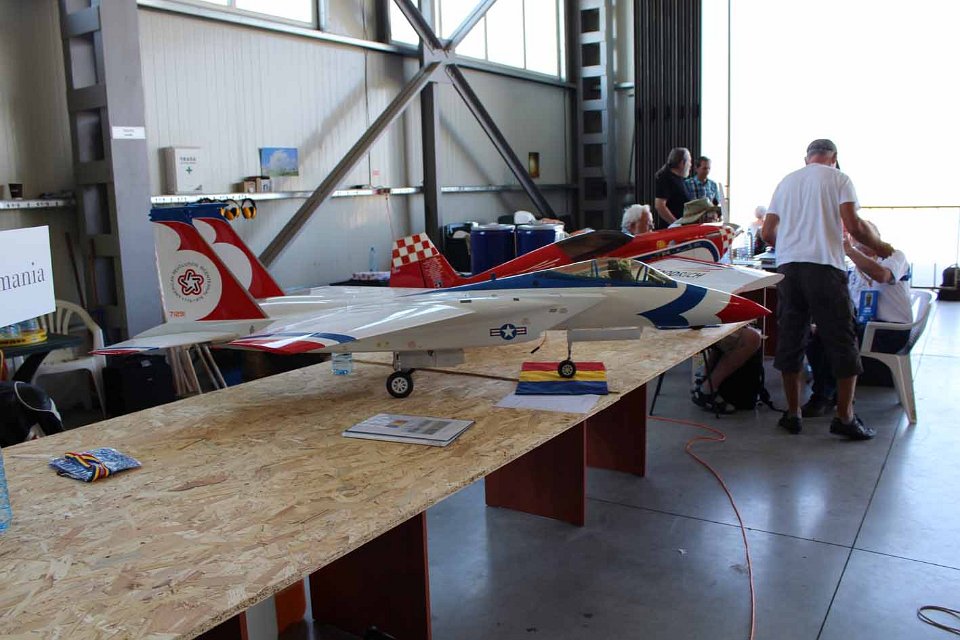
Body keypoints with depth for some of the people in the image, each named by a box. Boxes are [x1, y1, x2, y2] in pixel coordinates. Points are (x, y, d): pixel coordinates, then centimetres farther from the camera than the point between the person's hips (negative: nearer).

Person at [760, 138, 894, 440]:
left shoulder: (786, 182, 20)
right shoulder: (838, 178, 6)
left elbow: (766, 233, 17)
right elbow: (854, 225, -6)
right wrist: (879, 246, 12)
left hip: (787, 265, 4)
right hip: (824, 265, -4)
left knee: (790, 339, 10)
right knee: (842, 341, 4)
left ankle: (792, 413, 15)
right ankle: (845, 417, 7)